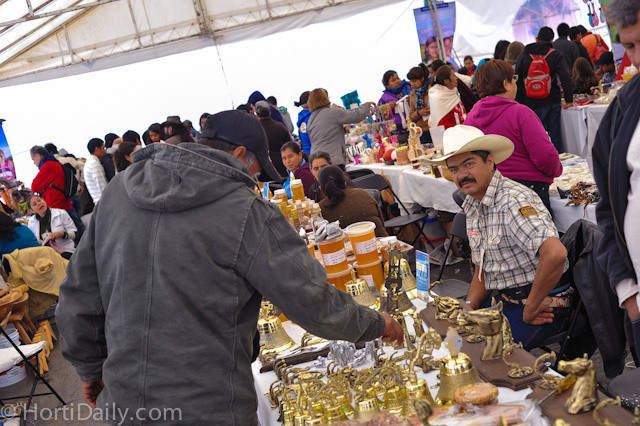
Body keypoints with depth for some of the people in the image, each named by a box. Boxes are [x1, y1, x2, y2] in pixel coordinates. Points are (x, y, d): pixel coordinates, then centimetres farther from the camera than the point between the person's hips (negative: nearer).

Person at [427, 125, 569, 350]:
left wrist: (531, 309, -24)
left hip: (541, 305, -8)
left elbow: (556, 254, -36)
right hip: (506, 299, 8)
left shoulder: (513, 201, -22)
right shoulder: (472, 205, 8)